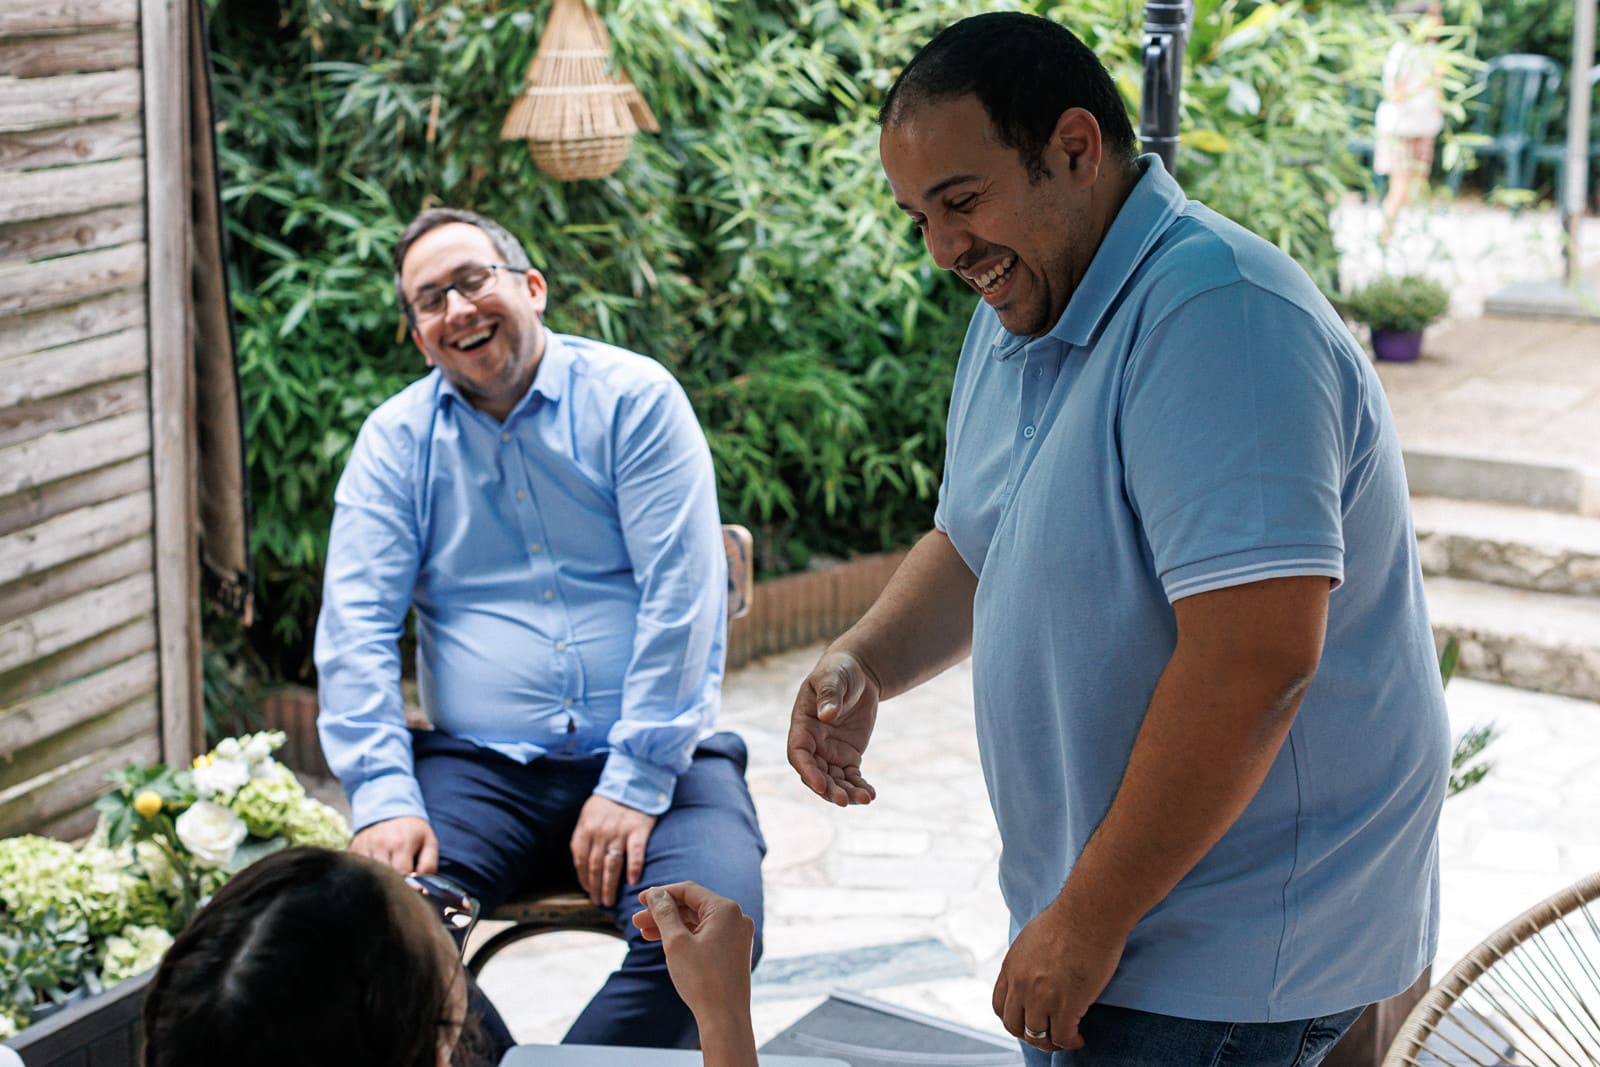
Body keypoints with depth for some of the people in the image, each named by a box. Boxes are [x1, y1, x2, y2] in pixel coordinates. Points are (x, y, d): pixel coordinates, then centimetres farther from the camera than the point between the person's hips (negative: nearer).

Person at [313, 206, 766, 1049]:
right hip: (479, 767, 2)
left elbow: (682, 596, -7)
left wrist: (634, 785, -15)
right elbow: (356, 623, 1)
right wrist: (383, 797, -14)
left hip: (653, 760, -1)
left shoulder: (632, 398, 1)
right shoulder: (397, 439, 9)